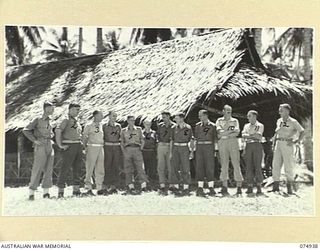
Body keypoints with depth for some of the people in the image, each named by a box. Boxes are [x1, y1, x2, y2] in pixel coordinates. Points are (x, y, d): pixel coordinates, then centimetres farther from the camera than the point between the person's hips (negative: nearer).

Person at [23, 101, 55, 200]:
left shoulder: (49, 121, 14)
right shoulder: (38, 120, -4)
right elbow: (25, 130, -6)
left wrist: (51, 140, 13)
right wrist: (35, 140, -11)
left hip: (50, 146, 6)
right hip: (41, 147, -6)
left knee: (48, 169, 3)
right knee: (37, 169, -7)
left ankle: (46, 192, 7)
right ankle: (31, 192, -2)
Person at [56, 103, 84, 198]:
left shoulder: (77, 121, 18)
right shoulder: (66, 120, -7)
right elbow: (58, 131, -21)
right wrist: (60, 145, -22)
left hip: (78, 146, 8)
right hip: (69, 146, -8)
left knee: (77, 168, 8)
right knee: (65, 168, -7)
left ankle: (76, 189, 15)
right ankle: (61, 190, -5)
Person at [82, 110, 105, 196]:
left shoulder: (101, 125, 14)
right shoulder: (89, 126, -1)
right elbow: (84, 138, 1)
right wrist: (85, 147, -6)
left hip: (101, 148, 5)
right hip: (92, 148, -5)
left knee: (100, 170, 4)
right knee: (90, 169, -4)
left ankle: (99, 189, 9)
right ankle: (88, 189, 0)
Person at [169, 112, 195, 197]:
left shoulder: (188, 128, -2)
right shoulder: (174, 128, 7)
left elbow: (192, 140, 1)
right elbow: (172, 141, 11)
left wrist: (192, 152, -5)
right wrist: (171, 152, 6)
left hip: (184, 149, -3)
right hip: (175, 149, 3)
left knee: (185, 169, -2)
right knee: (174, 168, 0)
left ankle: (186, 188, 4)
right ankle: (176, 187, 8)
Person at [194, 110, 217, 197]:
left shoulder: (212, 126, 3)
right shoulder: (198, 125, 12)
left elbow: (214, 138, 7)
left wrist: (214, 150, 3)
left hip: (209, 147, -3)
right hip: (199, 147, 3)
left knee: (210, 167, -4)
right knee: (199, 167, -1)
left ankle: (211, 189, 1)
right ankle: (200, 188, 1)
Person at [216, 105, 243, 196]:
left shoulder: (235, 121, 15)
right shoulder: (219, 121, 13)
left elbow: (237, 133, -1)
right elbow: (220, 132, -4)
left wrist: (224, 134, -6)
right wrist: (231, 131, -5)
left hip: (233, 142, 0)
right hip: (222, 144, 0)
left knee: (236, 164, -6)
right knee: (224, 165, -2)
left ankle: (239, 188, -4)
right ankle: (224, 188, 1)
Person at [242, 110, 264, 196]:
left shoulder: (260, 125, 7)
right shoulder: (246, 126, 18)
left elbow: (259, 136, -7)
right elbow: (243, 135, 3)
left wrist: (249, 135, -3)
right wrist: (253, 136, -7)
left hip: (257, 146, -3)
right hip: (248, 146, 3)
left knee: (258, 166, -6)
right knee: (248, 167, -2)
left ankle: (259, 188, -3)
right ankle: (250, 188, 0)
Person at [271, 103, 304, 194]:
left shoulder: (293, 122, -2)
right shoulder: (279, 121, 15)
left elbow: (302, 131, 0)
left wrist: (296, 141, -7)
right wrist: (274, 143, 15)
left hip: (287, 144, -6)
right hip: (278, 143, 6)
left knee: (288, 166, -4)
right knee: (276, 165, 2)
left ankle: (289, 187, 2)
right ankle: (276, 186, 7)